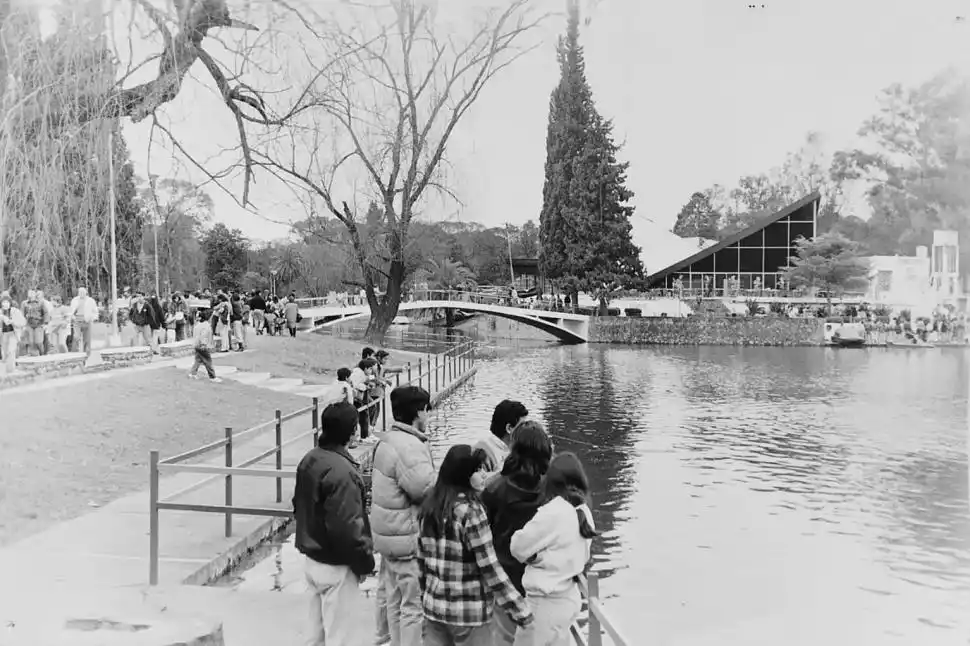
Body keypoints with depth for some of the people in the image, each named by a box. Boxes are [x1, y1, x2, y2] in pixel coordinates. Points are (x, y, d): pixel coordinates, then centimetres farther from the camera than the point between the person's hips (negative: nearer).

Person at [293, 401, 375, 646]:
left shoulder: (309, 460, 3)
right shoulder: (341, 471, -26)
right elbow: (347, 527, -26)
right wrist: (366, 561, -14)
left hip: (312, 559, 9)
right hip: (337, 566, -9)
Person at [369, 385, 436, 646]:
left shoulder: (387, 440, 9)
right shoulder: (410, 446, -23)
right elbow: (425, 488, -26)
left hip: (389, 533, 10)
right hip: (409, 538, -10)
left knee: (395, 600, 21)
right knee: (414, 604, 0)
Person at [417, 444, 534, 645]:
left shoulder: (429, 505, 2)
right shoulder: (470, 510, -18)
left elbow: (422, 557, 10)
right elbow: (490, 569, -18)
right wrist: (521, 610, -12)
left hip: (433, 605, 6)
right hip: (469, 612, -6)